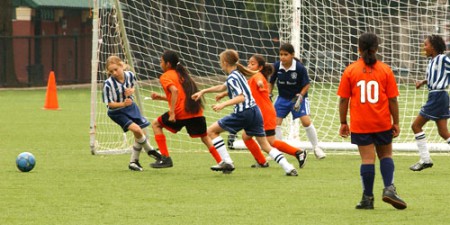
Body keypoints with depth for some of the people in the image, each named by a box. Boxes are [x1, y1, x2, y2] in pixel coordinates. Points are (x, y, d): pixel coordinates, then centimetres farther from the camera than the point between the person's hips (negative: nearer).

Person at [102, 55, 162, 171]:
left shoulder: (130, 75, -13)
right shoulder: (108, 84, -26)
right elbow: (109, 103, -20)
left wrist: (131, 91, -14)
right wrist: (123, 104, -35)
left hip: (130, 107, 5)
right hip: (117, 112, -5)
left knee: (139, 136, 6)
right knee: (136, 129, -21)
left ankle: (134, 161, 24)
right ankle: (150, 150, 6)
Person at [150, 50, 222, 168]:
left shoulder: (165, 77, 1)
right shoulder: (181, 74, 24)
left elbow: (175, 91, -18)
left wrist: (172, 113, -19)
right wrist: (160, 97, 25)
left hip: (181, 111, -6)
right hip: (197, 111, 6)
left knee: (156, 124, 14)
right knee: (204, 137, 20)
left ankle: (165, 158, 7)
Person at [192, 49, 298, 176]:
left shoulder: (232, 78, -8)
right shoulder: (238, 74, 20)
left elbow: (241, 97, -20)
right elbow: (222, 87, 35)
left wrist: (223, 104, -28)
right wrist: (203, 92, 38)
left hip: (243, 113, -9)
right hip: (255, 111, 9)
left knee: (211, 131, 5)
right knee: (265, 145, 9)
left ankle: (227, 162, -1)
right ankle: (289, 168, -7)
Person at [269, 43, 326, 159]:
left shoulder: (300, 68, -20)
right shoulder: (276, 67, -12)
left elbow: (306, 85, -10)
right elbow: (271, 82, 4)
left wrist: (300, 96, -21)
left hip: (298, 97, -3)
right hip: (283, 98, 3)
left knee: (306, 121, -15)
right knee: (276, 122, -4)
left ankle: (316, 148, 2)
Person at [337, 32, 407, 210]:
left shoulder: (350, 70, -2)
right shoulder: (385, 70, -1)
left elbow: (343, 100, -1)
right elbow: (393, 100, -1)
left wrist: (343, 123, 7)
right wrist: (396, 122, 7)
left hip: (360, 125, -1)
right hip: (383, 122, 1)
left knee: (367, 159, 0)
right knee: (386, 155, 16)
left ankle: (367, 198, 3)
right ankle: (389, 188, -2)